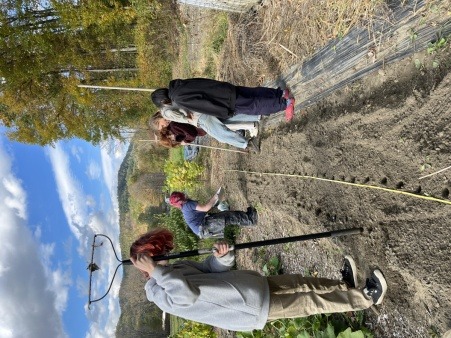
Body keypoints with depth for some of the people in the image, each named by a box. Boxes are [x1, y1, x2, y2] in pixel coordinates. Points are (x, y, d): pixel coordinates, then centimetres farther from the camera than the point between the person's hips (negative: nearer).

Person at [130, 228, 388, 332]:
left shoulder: (177, 267, 10)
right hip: (254, 308, -8)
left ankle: (346, 286, 29)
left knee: (302, 284, 11)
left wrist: (221, 256, -16)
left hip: (253, 284, 8)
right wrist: (157, 272, -36)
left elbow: (212, 270, 6)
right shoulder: (160, 293, -15)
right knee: (310, 302, -2)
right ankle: (366, 298, 10)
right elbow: (187, 295, -36)